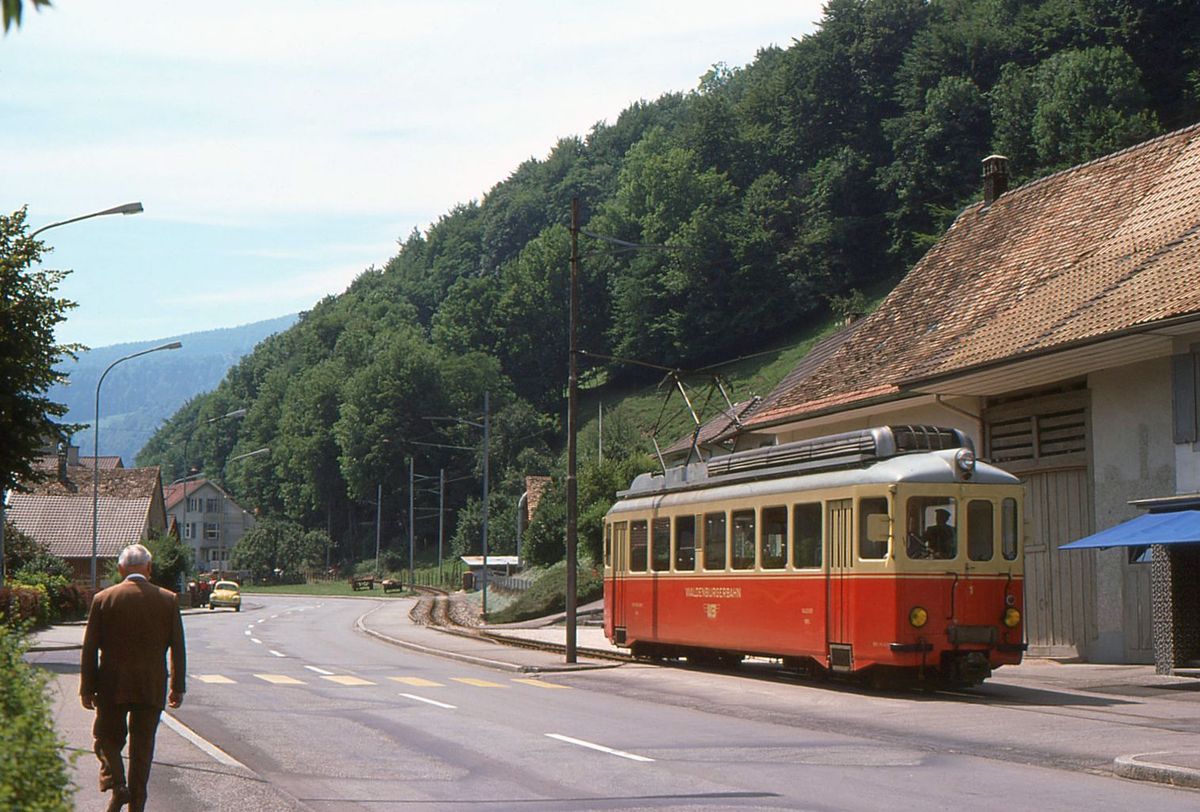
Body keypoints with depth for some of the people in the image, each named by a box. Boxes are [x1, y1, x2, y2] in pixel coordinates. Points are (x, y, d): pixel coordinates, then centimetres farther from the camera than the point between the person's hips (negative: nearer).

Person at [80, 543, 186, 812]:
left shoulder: (103, 598, -3)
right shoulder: (169, 600, -1)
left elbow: (90, 647, -1)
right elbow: (177, 648, 2)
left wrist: (87, 688, 5)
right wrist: (178, 687, 10)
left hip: (112, 687, -1)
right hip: (151, 688, 1)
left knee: (107, 738, 14)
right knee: (142, 747, 9)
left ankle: (116, 784, -8)